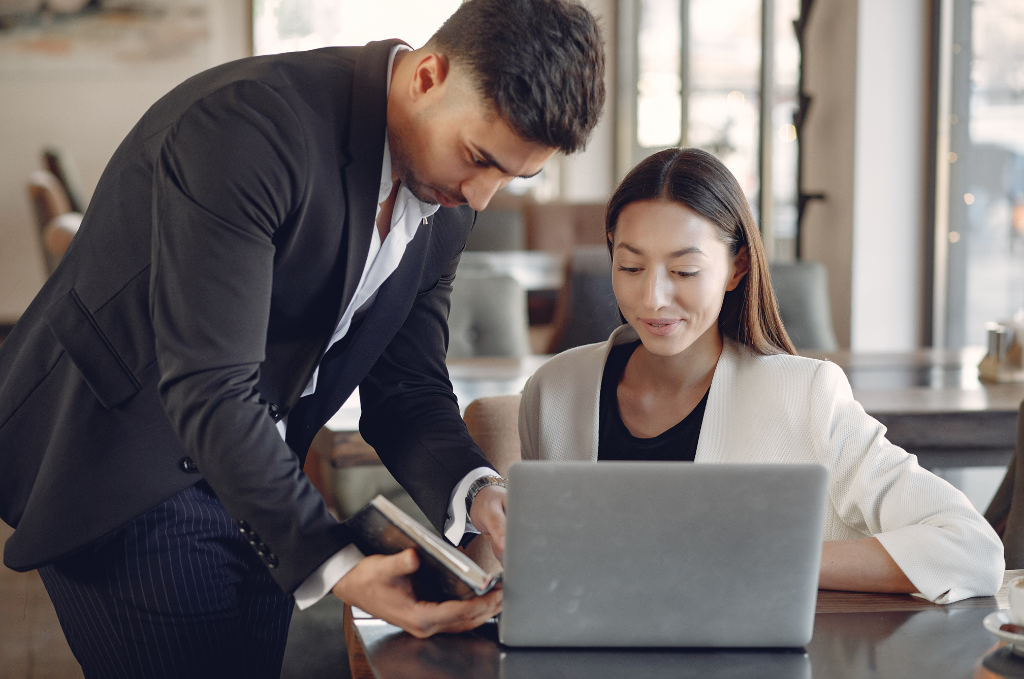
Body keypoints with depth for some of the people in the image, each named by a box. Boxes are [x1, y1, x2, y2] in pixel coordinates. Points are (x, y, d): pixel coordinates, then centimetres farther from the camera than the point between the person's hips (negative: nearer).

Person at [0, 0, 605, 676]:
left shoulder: (449, 206, -1)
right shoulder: (248, 125, -27)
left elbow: (406, 387, 4)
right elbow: (209, 389, -30)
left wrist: (473, 489, -17)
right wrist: (331, 563, -35)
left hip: (255, 479, 7)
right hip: (116, 465, -7)